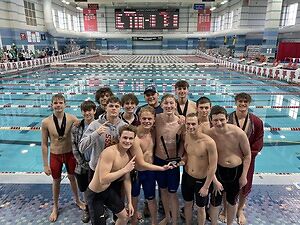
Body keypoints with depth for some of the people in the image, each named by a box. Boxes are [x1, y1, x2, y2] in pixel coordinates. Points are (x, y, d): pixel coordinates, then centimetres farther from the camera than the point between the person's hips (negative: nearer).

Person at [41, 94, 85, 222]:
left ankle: (77, 200, 46)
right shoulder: (46, 122, -14)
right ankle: (55, 207, 43)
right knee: (56, 181, 18)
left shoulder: (72, 119, -17)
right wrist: (45, 165, -3)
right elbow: (44, 144, -7)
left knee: (72, 178, 20)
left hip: (70, 154, 0)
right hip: (55, 156, 0)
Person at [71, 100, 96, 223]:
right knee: (85, 189, 20)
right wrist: (82, 163, -8)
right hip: (82, 165, 2)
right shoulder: (76, 127, -5)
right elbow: (74, 147, -3)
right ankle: (87, 208, 45)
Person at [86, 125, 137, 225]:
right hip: (95, 193, -8)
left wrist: (129, 202, 8)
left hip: (110, 190, 8)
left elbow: (126, 179, 5)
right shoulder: (110, 152, -30)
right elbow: (103, 180, -37)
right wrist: (125, 169, -32)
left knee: (125, 216, 20)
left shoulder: (129, 155, -5)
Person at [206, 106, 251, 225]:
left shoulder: (238, 133, -20)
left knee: (232, 201, 22)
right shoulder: (209, 135, -19)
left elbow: (247, 154, -6)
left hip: (237, 171, 1)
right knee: (215, 202, 12)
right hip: (218, 170, -1)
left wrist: (243, 176, -4)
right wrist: (215, 180, -13)